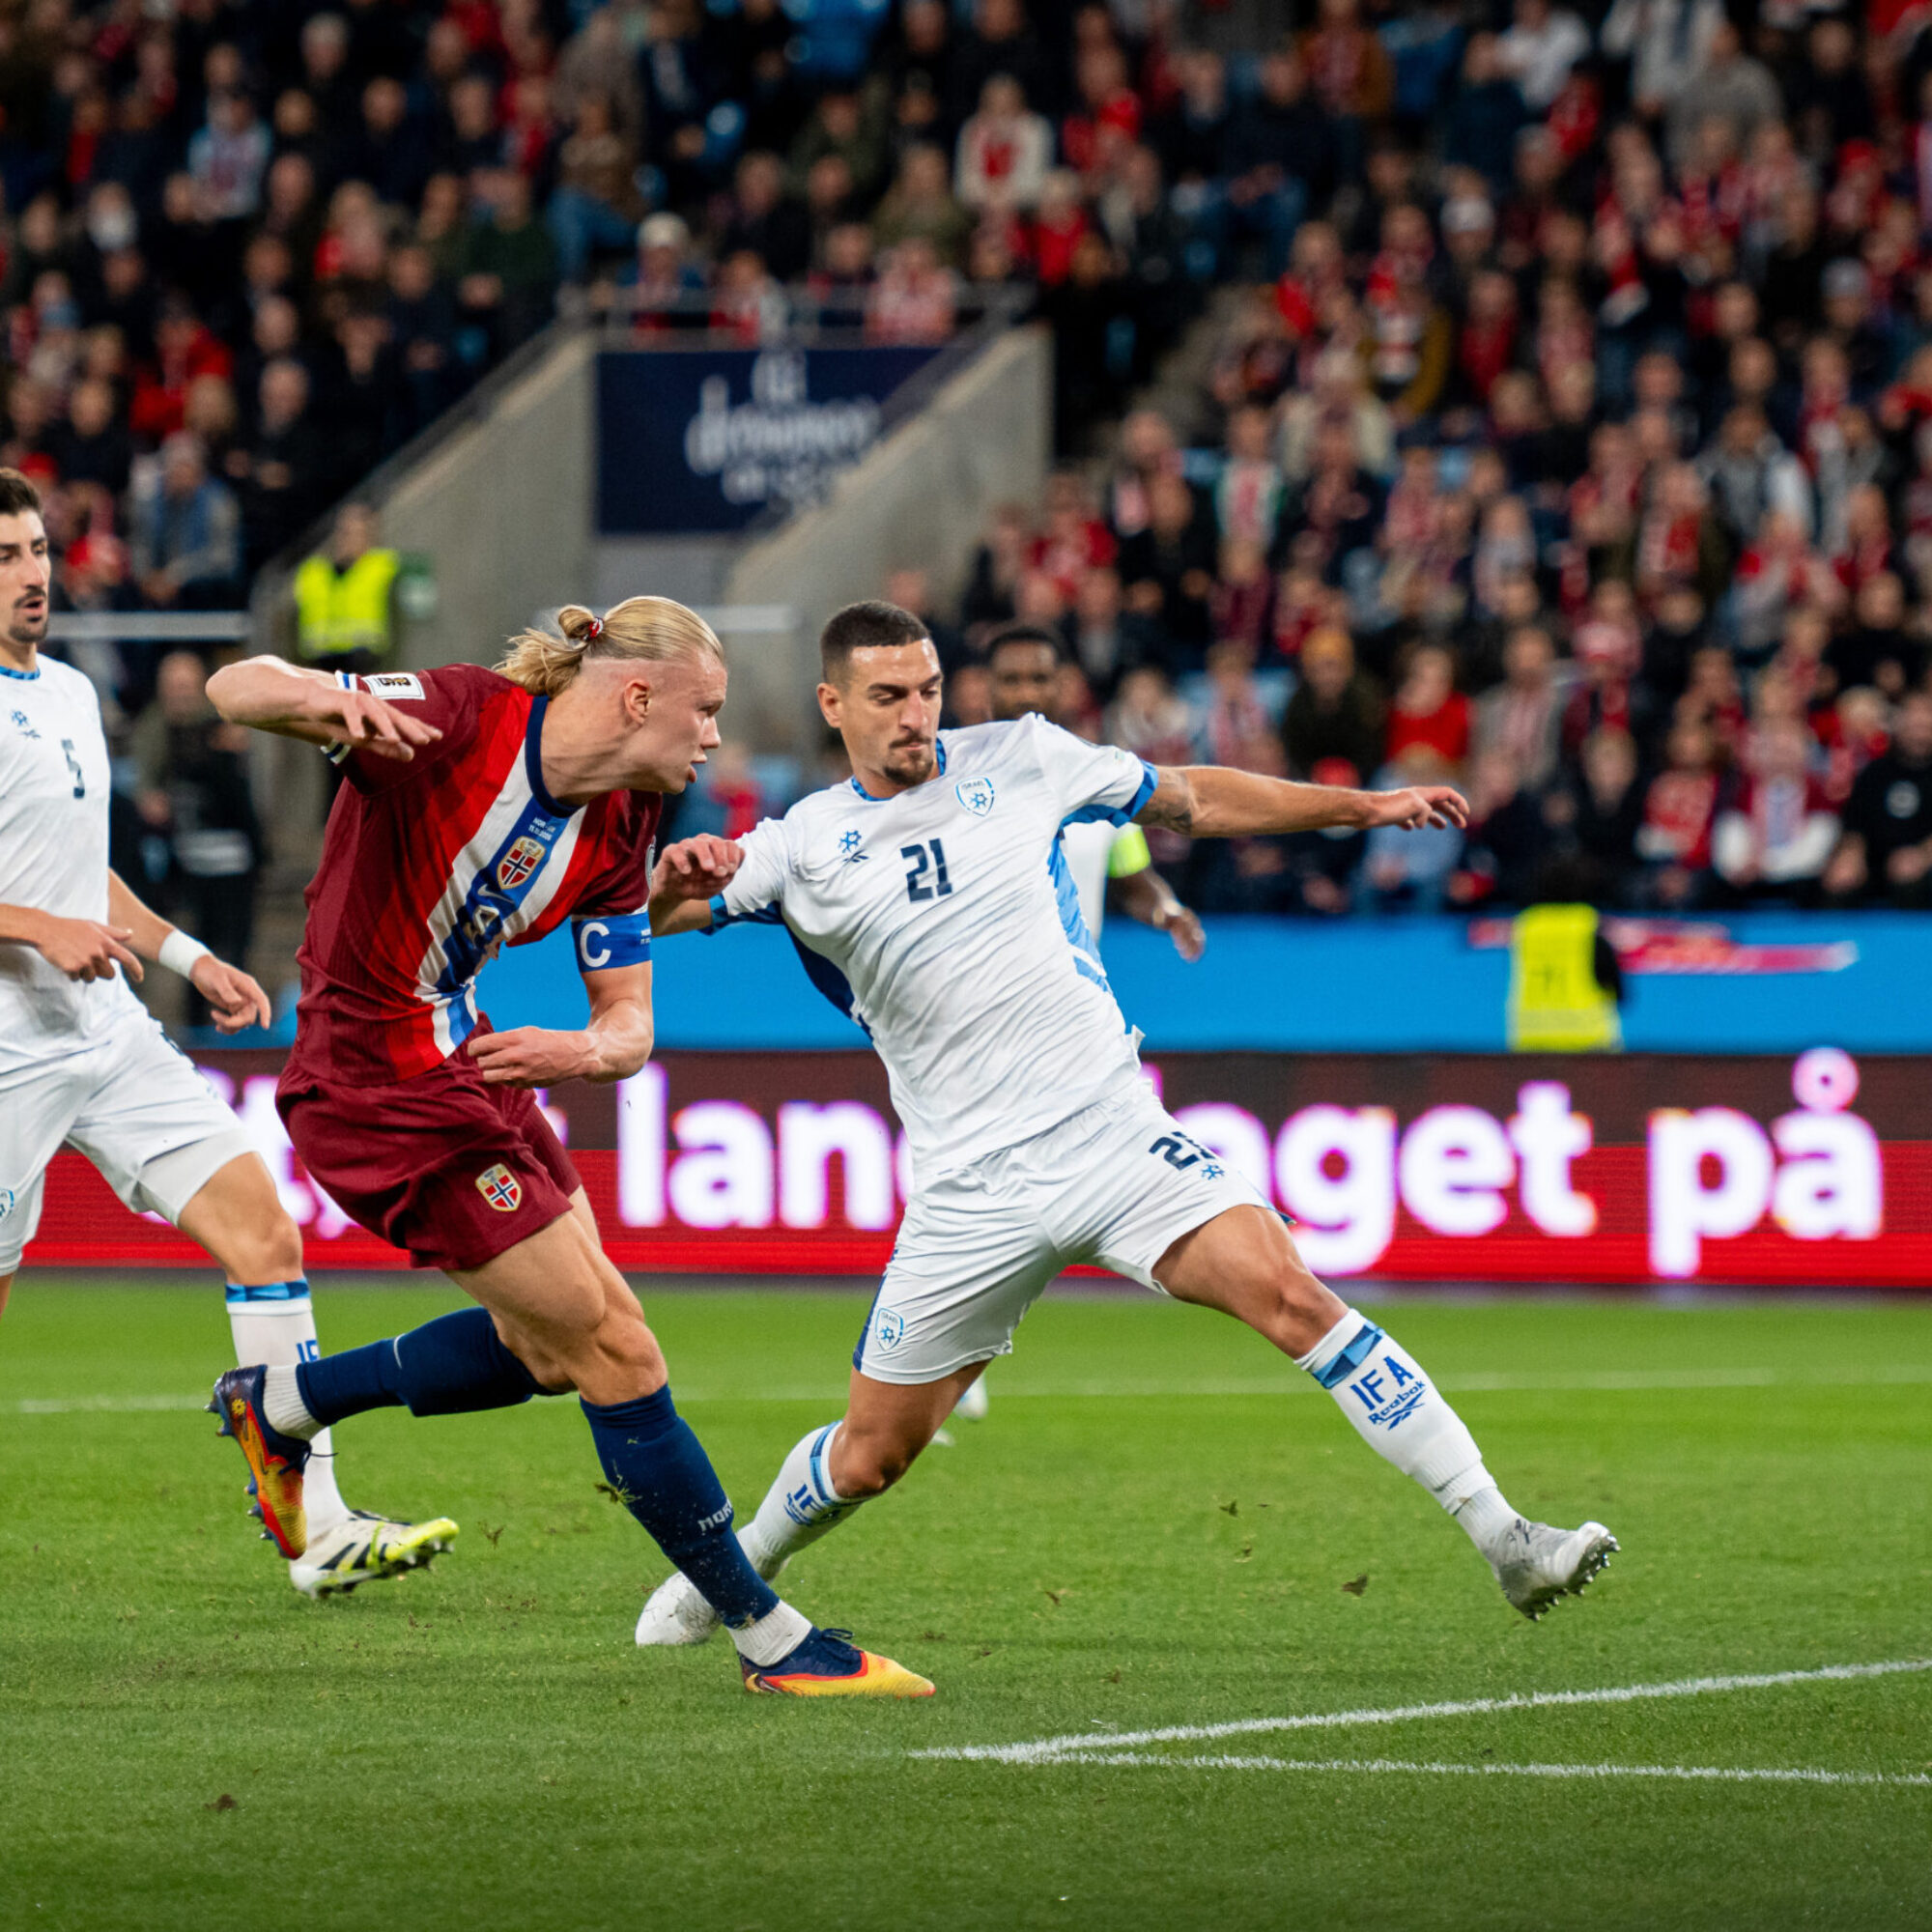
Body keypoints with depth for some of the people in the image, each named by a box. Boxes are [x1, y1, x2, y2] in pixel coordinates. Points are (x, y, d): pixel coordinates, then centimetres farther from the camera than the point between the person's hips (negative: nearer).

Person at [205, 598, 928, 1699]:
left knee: (549, 1348, 21)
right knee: (615, 1352, -5)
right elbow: (234, 688, -25)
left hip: (469, 1060, 9)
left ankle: (280, 1405, 38)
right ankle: (771, 1639, 3)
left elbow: (631, 1024, 3)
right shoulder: (461, 721, -21)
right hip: (381, 1091, -9)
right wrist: (332, 702, -48)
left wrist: (584, 1051, -22)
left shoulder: (621, 831, 1)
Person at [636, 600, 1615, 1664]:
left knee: (1288, 1292, -21)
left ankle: (1505, 1542, -23)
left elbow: (1192, 800, 19)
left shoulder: (1018, 758, 7)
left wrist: (1364, 806, 16)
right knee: (870, 1455, 5)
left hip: (1112, 1128, 0)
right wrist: (675, 876, -18)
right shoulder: (803, 844, 6)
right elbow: (641, 918, 6)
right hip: (970, 1188, 0)